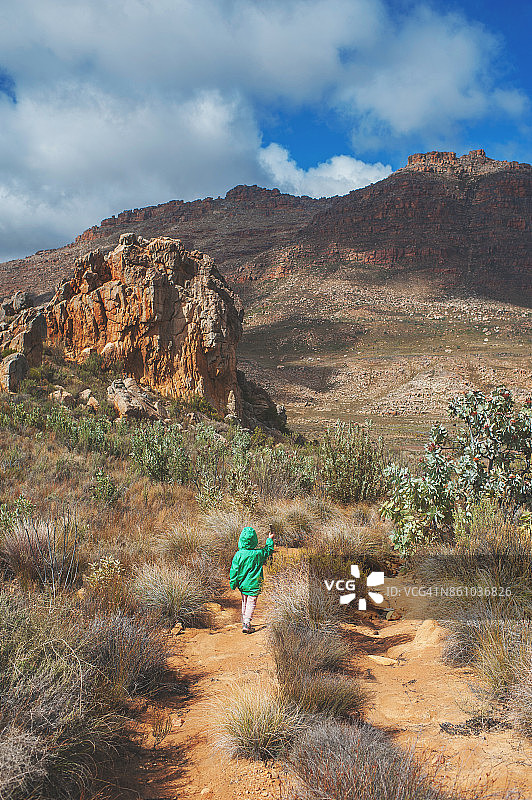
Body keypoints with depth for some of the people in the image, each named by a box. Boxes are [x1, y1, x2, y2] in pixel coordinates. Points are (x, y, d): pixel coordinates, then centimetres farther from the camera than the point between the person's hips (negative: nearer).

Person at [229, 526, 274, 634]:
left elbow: (234, 571, -7)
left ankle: (244, 622, 30)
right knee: (251, 603, 2)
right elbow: (269, 550, 10)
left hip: (242, 584, 2)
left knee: (244, 602, 20)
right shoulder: (259, 553, -12)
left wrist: (233, 584, 4)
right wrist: (270, 539, 25)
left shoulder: (238, 555, -12)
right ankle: (247, 623, -10)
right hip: (254, 584, -2)